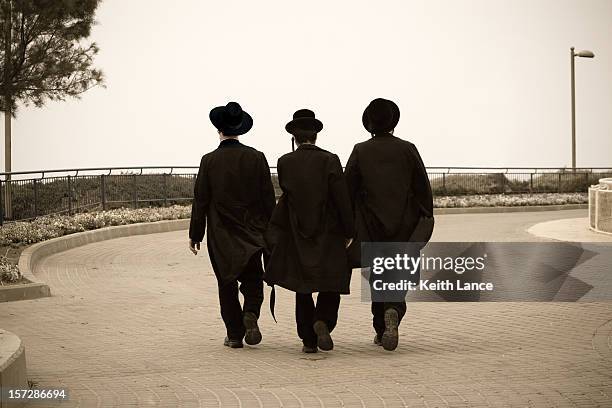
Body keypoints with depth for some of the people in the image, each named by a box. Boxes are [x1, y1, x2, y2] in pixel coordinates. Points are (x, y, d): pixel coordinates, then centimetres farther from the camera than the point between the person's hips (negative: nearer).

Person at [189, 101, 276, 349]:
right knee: (253, 278, 14)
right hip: (252, 232, 1)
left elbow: (201, 200, -5)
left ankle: (235, 335, 8)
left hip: (221, 234, -1)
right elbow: (268, 197, -2)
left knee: (227, 285, 9)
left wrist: (195, 235, 3)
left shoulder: (209, 161, -8)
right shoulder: (256, 158, -5)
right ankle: (251, 313, -12)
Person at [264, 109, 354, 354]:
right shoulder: (330, 161, -10)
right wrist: (349, 232, -3)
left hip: (297, 237, 2)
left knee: (303, 289, 12)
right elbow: (342, 199, -11)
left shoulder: (284, 163, -4)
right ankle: (323, 321, -14)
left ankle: (308, 340, 11)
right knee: (330, 286, 11)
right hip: (329, 237, -2)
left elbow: (287, 193, 6)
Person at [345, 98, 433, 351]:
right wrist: (425, 222, 7)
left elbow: (348, 189, -3)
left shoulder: (360, 151, -2)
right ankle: (393, 312, -23)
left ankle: (381, 330, 14)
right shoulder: (407, 150, 0)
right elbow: (423, 189, 0)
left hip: (372, 227, 0)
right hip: (404, 227, 0)